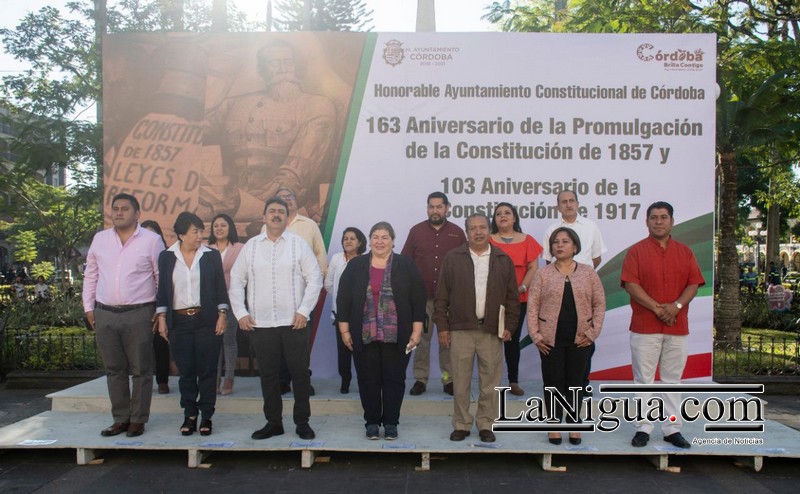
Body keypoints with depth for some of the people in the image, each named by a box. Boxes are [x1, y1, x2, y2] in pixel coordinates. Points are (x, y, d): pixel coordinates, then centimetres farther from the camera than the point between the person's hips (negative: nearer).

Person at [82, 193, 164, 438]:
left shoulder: (151, 240, -3)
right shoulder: (100, 239, 10)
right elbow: (90, 275, 16)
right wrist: (88, 307, 11)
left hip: (138, 314, -4)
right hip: (104, 315, 4)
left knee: (140, 370, 3)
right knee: (114, 369, 11)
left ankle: (138, 419, 13)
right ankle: (120, 418, 22)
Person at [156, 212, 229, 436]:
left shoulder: (211, 256, 3)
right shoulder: (166, 257, 5)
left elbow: (221, 288, 4)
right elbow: (162, 290, 7)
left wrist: (222, 315, -3)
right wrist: (162, 318, 2)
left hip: (206, 320, -1)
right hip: (178, 322, 1)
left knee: (207, 371, 2)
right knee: (185, 371, 5)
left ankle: (206, 416, 13)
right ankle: (189, 415, 18)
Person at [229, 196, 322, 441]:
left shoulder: (299, 244, 1)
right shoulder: (251, 246, 8)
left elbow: (314, 279, -2)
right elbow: (236, 281, 10)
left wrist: (304, 311, -9)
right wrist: (240, 313, 1)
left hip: (294, 322, -2)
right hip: (260, 324, 2)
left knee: (300, 373, 4)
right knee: (268, 375, 9)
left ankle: (302, 422, 18)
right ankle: (273, 422, 23)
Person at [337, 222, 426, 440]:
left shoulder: (407, 266, 0)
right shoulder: (355, 266, 3)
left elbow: (418, 300, -1)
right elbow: (343, 299, 4)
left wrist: (416, 331, -6)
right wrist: (344, 330, -1)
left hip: (397, 337, -1)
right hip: (364, 336, 1)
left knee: (394, 379, 6)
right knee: (368, 380, 8)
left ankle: (391, 422, 20)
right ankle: (372, 422, 22)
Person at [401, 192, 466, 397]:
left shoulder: (457, 233, 6)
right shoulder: (416, 231, 6)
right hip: (422, 296, 0)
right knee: (421, 339, 5)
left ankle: (449, 380, 13)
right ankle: (420, 379, 14)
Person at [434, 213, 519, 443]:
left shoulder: (503, 260, 7)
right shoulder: (453, 258, 3)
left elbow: (512, 297, 9)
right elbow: (441, 296, 2)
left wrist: (509, 326, 3)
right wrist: (442, 326, -2)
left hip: (492, 330, 1)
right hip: (460, 329, -1)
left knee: (490, 381, 7)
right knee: (460, 381, 6)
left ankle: (486, 424, 21)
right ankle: (461, 424, 19)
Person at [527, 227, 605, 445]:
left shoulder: (588, 273, 3)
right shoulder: (543, 274, 0)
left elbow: (599, 304, 4)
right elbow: (532, 306, -1)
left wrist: (592, 332, -3)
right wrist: (535, 335, -7)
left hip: (580, 339, 1)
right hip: (551, 339, -1)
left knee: (575, 382, 9)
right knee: (553, 382, 6)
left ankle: (574, 425, 22)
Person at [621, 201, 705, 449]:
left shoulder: (685, 252, 11)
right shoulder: (636, 251, 0)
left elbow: (694, 284, 4)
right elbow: (630, 284, -9)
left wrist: (676, 305, -13)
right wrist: (658, 309, -15)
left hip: (677, 326, 3)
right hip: (644, 326, -3)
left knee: (673, 379, 9)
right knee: (644, 379, 2)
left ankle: (673, 429, 17)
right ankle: (643, 428, 10)